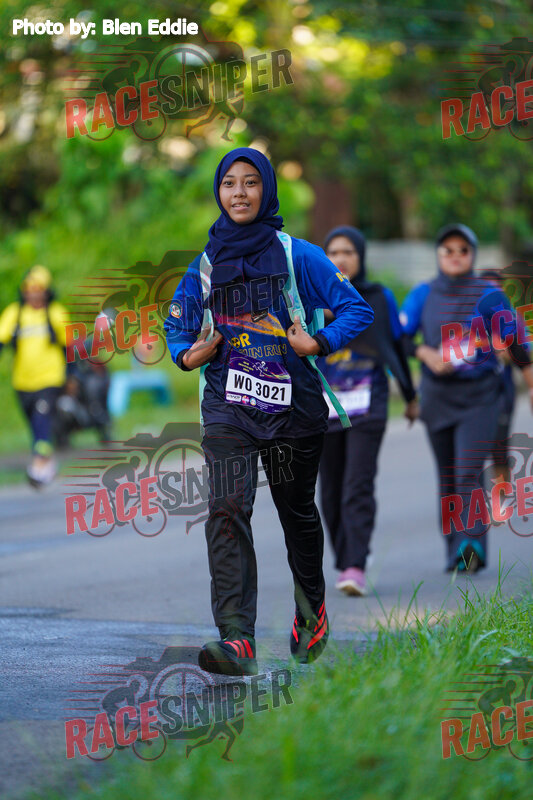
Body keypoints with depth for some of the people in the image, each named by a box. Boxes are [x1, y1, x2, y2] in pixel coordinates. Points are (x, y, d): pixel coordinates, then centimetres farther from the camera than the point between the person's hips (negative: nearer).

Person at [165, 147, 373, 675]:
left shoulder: (297, 256, 2)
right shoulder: (206, 264, 10)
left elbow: (356, 309, 2)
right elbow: (177, 326, 21)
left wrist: (319, 343, -16)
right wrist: (188, 354, -1)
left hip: (292, 402, -1)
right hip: (227, 406, 1)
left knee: (297, 509, 14)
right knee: (227, 509, -18)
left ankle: (312, 609, 41)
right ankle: (237, 640, -28)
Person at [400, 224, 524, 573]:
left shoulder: (490, 295, -1)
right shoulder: (423, 295, 5)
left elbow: (514, 341, 4)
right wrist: (426, 353, -16)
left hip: (480, 396, -3)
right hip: (438, 396, 3)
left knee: (469, 472, -18)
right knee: (448, 478, 7)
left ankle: (472, 542, -29)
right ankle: (455, 553, 14)